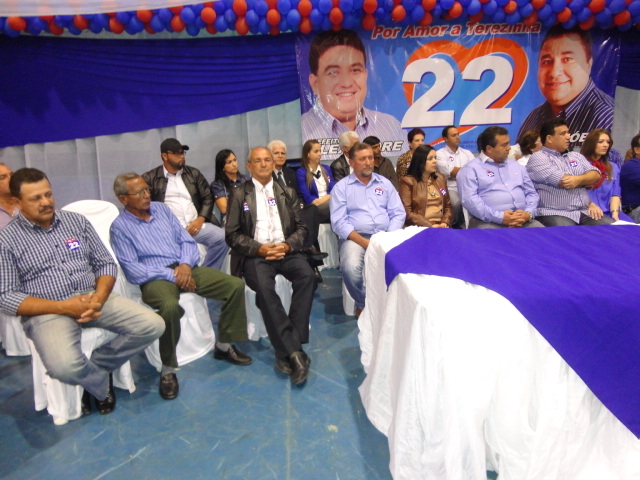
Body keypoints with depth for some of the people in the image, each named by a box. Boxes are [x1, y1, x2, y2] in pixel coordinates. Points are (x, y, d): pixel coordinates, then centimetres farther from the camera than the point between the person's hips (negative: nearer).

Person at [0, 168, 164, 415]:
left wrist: (99, 298, -12)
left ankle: (95, 367, 5)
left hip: (93, 298, 4)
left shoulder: (77, 221, 9)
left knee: (153, 325, -15)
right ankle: (101, 383, 3)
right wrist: (64, 307, -18)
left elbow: (106, 263, 9)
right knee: (64, 366, -33)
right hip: (48, 311, -3)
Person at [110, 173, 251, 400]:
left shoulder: (162, 209, 13)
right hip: (155, 278, -5)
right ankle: (168, 370, -16)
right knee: (170, 306, -39)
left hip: (184, 268, 5)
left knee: (235, 285, -11)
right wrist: (171, 276, -17)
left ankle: (224, 346, 5)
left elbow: (187, 241, 10)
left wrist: (186, 264, -10)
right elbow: (133, 269, -10)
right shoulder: (120, 226, -1)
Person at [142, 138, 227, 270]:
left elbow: (208, 197, 15)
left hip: (195, 225, 4)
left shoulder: (194, 173, 18)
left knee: (222, 237, -22)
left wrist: (200, 219, -3)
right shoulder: (150, 178, 9)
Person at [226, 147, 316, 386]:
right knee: (264, 287, -32)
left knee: (307, 276, -28)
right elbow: (232, 234, 3)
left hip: (285, 250, 2)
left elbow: (301, 228, 12)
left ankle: (286, 352, -23)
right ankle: (294, 352, -26)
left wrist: (287, 245, -9)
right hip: (255, 254, -2)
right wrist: (259, 248, -13)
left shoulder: (287, 193, 19)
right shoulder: (240, 195, 11)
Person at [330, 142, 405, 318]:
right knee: (350, 267, -33)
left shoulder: (385, 183, 17)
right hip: (355, 237, -2)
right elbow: (338, 222, -4)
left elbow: (398, 213, 10)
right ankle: (362, 304, -2)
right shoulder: (342, 187, 7)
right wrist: (364, 242, -15)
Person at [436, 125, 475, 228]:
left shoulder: (467, 153, 19)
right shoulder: (440, 154, 5)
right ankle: (454, 225, -7)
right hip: (451, 188, -4)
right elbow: (451, 172, -8)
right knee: (458, 203, -30)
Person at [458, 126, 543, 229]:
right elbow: (470, 199, -13)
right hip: (489, 222, -5)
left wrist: (529, 213, -2)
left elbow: (531, 193, 20)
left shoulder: (516, 166, 22)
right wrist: (499, 217, -19)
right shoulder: (471, 169, 1)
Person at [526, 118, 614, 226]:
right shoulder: (538, 158, -3)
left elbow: (596, 175, 9)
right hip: (554, 214, -7)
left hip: (584, 213, 7)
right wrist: (586, 180, 6)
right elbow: (564, 182, -12)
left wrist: (578, 179, -12)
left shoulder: (576, 156, 22)